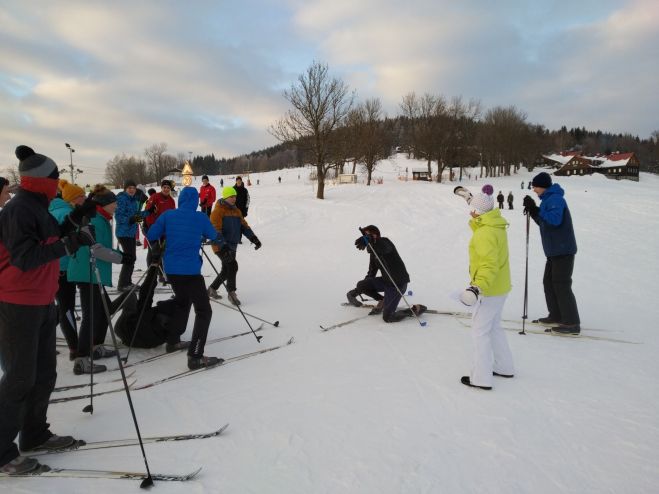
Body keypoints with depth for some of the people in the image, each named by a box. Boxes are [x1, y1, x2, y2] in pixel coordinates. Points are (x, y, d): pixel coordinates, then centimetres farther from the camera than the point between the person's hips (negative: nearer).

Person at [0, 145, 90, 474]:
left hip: (43, 303, 9)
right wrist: (69, 244, -33)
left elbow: (50, 242, 19)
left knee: (45, 372, 15)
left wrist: (74, 221, 10)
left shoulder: (37, 207, 11)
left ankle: (35, 435, 30)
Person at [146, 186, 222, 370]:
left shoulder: (168, 215, 0)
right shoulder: (200, 217, -7)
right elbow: (213, 236, 7)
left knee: (182, 301, 29)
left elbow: (151, 235, 5)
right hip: (190, 271, -6)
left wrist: (156, 251, 24)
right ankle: (195, 357, -12)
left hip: (171, 269, 6)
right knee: (204, 311, -3)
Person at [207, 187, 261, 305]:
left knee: (226, 271, 15)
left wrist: (253, 238, -4)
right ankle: (231, 293, -7)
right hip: (221, 247, -8)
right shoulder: (218, 211, -11)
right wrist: (223, 246, -32)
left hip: (232, 246, 8)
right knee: (232, 266, -20)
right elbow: (216, 230, -20)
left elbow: (244, 225, 11)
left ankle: (212, 289, 34)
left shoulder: (236, 211, 13)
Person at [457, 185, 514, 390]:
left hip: (489, 289, -10)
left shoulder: (485, 233, -24)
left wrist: (478, 287, -39)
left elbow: (489, 264, -31)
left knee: (480, 330, -1)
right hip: (500, 287, 10)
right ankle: (504, 367, 35)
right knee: (494, 326, 22)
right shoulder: (497, 225, 5)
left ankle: (481, 378, 6)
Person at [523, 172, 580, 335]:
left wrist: (536, 210, -24)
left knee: (561, 285, -8)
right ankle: (556, 315, 24)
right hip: (554, 250, 10)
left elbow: (554, 220, -29)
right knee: (548, 282, 14)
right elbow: (544, 222, 19)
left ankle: (572, 323, -2)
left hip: (563, 250, -10)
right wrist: (533, 211, 4)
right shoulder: (548, 199, 15)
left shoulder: (555, 198, -15)